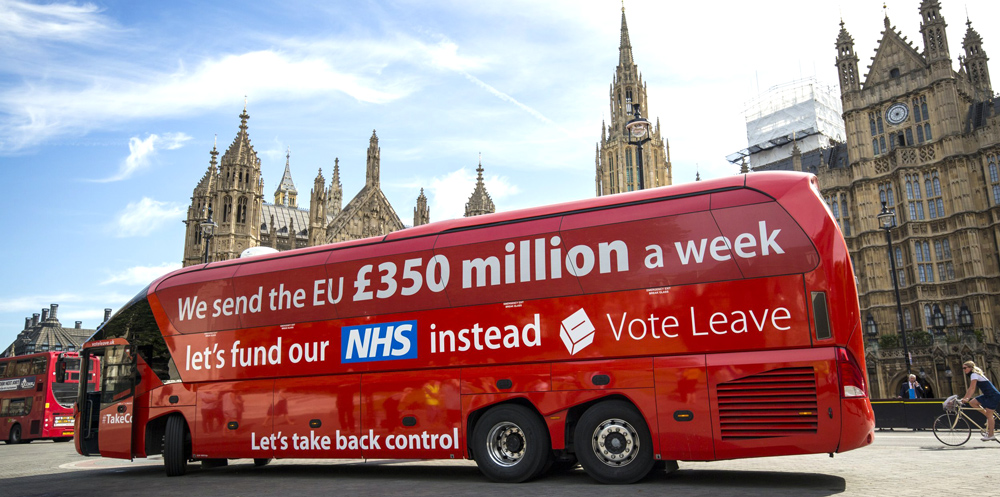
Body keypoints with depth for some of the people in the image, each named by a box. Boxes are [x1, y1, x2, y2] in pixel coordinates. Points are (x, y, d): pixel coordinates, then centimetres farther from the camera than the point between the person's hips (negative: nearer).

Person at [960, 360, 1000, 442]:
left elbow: (972, 388, -24)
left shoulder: (974, 375, -14)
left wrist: (967, 398, -29)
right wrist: (964, 398, 9)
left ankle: (991, 435, -1)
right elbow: (970, 388, 14)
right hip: (987, 395, 9)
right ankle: (991, 418, 7)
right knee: (972, 402, 0)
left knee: (989, 415, -7)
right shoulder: (974, 375, 14)